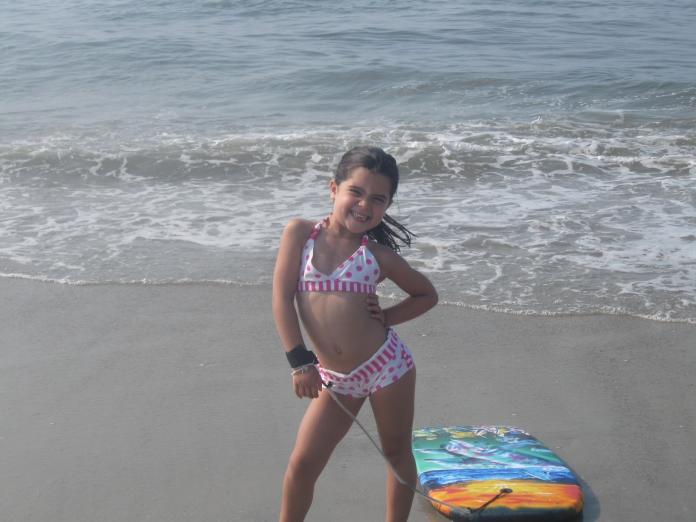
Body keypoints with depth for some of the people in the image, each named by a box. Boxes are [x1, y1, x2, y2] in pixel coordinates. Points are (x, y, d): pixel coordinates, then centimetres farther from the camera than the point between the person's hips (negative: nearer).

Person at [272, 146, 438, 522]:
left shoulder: (379, 255, -2)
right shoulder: (300, 233, -3)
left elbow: (427, 295, 12)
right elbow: (282, 298, -6)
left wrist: (386, 317, -4)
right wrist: (300, 361, -10)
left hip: (387, 365, 0)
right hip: (335, 378, 1)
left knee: (397, 454, 14)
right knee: (303, 463, 4)